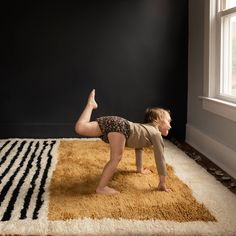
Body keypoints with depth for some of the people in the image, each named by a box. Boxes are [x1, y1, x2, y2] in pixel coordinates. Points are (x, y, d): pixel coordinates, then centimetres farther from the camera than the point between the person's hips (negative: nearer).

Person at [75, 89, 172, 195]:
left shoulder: (145, 128, 37)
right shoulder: (156, 134, 12)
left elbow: (138, 147, 50)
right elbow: (160, 158, 8)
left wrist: (140, 169, 58)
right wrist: (162, 183, 11)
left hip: (111, 122, 9)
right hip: (120, 125, -9)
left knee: (79, 128, 4)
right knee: (116, 159, -10)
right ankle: (101, 188, -12)